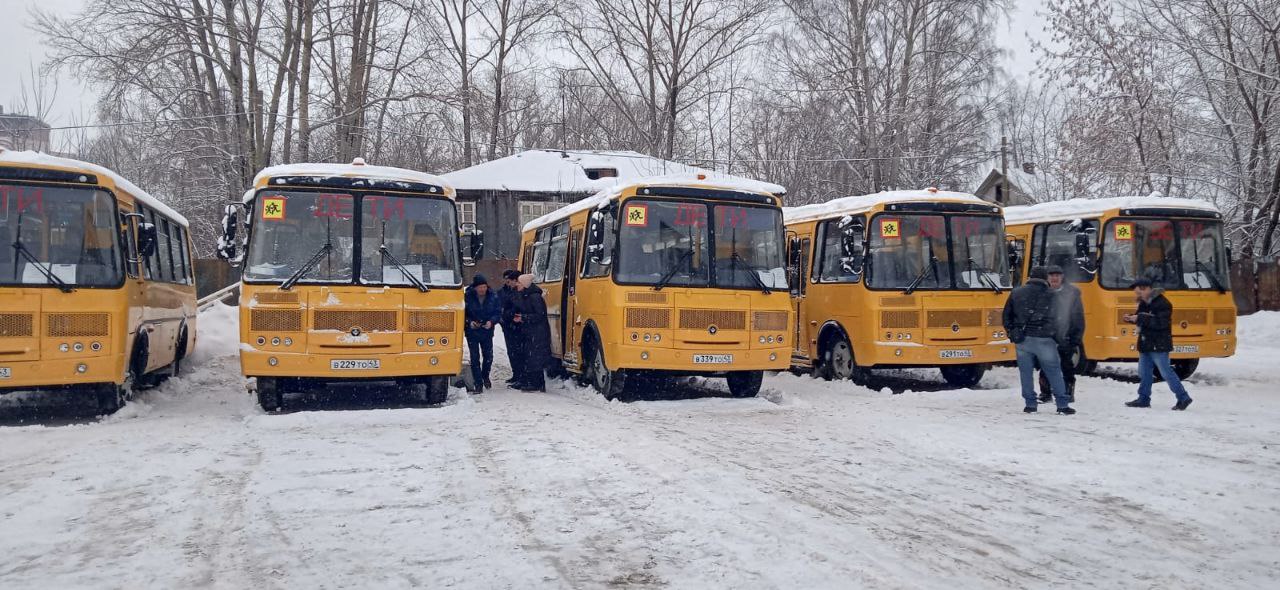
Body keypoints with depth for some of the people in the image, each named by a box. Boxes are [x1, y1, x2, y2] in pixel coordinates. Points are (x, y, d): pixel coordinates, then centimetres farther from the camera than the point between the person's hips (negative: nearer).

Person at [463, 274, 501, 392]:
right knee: (475, 358, -1)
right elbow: (463, 313, -4)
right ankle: (478, 383, 5)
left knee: (488, 356, 9)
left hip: (487, 332, 2)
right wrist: (469, 322, -21)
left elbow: (498, 312, -2)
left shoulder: (493, 297, -7)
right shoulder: (467, 296, -12)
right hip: (472, 332, -2)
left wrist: (491, 321, -20)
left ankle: (485, 377, 35)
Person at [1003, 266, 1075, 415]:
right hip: (1043, 339, -2)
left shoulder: (1016, 293, 9)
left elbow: (1007, 316, 12)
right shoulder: (1049, 295, 1)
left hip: (1022, 339, 2)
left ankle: (1030, 404, 6)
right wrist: (1056, 337, 14)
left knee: (1026, 372, 7)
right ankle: (1062, 405, 6)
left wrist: (1012, 334, 18)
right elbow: (1055, 319, 4)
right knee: (1054, 372, 5)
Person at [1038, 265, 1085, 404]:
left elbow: (1079, 318, -2)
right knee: (1045, 368, 5)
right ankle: (1045, 394, 15)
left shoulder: (1072, 293, -2)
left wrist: (1077, 338, -8)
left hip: (1066, 338, -2)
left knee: (1068, 369, 7)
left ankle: (1068, 393, 18)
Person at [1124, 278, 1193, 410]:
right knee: (1144, 372, 12)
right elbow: (1141, 318, 21)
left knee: (1166, 372, -6)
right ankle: (1143, 399, 19)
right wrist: (1131, 318, -2)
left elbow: (1160, 323, -25)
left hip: (1159, 345, -9)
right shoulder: (1144, 303, 11)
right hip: (1145, 345, 9)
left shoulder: (1162, 303, -17)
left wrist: (1140, 319, -27)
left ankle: (1183, 398, 1)